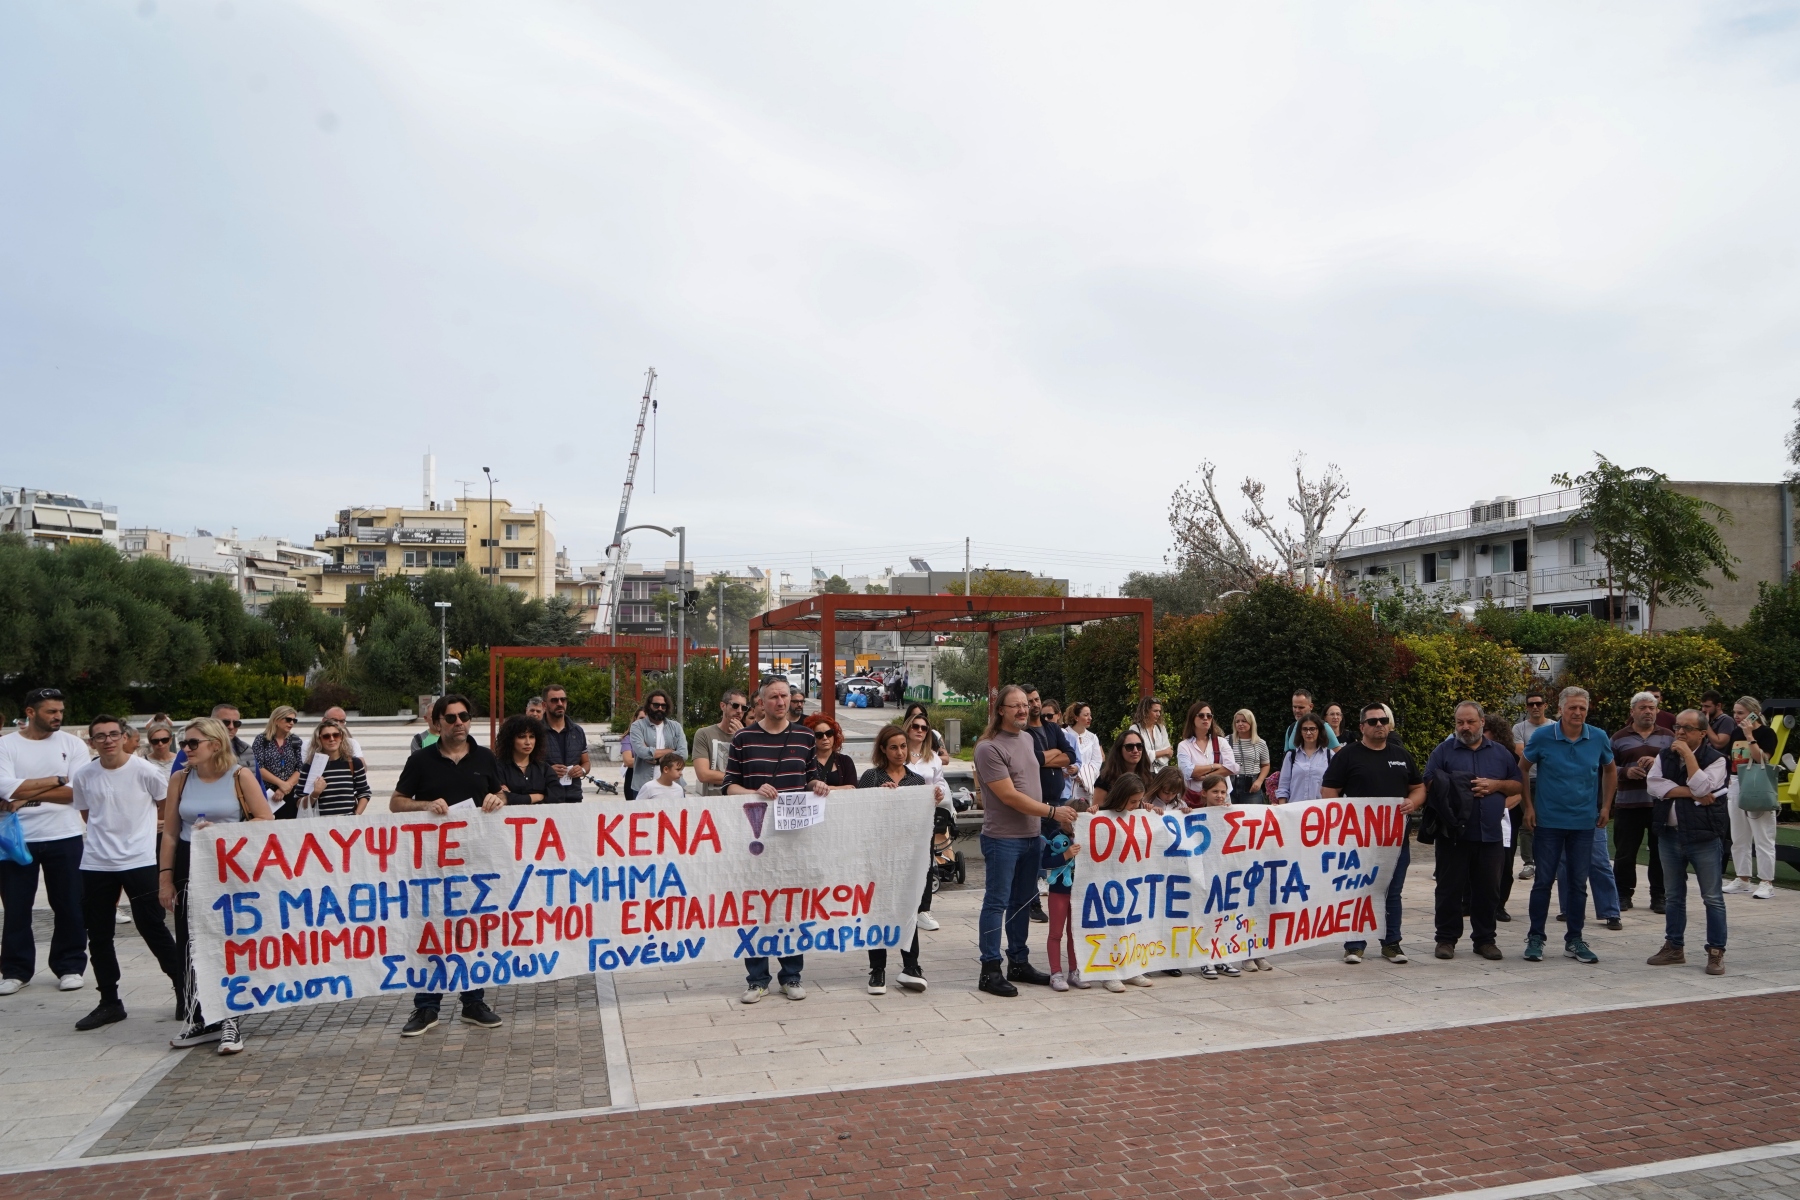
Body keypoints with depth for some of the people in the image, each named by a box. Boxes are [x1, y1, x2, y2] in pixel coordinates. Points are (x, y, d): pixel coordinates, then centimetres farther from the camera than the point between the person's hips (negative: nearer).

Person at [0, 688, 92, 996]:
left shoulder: (72, 744, 0)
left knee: (69, 906, 6)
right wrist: (58, 780, -14)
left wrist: (29, 795, -16)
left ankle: (70, 967, 17)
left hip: (64, 838, 0)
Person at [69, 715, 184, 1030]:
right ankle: (109, 1003, 22)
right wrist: (107, 836, 11)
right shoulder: (82, 776, 1)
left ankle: (184, 990, 11)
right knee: (98, 936, 10)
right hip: (95, 865, 4)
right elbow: (86, 814, 16)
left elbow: (168, 806, 5)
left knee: (152, 928, -1)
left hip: (140, 862, -4)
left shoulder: (146, 771, -10)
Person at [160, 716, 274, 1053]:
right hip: (190, 868, 3)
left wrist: (222, 830, -16)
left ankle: (228, 1022, 12)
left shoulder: (240, 776, -4)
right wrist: (165, 878, 4)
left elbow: (266, 820, -7)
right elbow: (170, 833, 8)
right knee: (188, 945, 5)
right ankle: (199, 1019, 19)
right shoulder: (180, 779, 6)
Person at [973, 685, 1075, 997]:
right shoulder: (989, 748, -15)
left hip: (1032, 835, 8)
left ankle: (1019, 963, 26)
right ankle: (990, 970, 5)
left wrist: (1058, 819, 12)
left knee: (1023, 901, 15)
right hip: (1002, 838, -8)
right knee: (997, 903, -1)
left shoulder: (1028, 738, 11)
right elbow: (1010, 796, -19)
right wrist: (1053, 811, -17)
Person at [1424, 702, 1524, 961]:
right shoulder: (1444, 751, 4)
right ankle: (1446, 938, 12)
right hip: (1453, 833, -2)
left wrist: (1496, 785, -5)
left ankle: (1485, 939, 20)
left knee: (1488, 890, 8)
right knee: (1450, 888, 3)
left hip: (1491, 834, 2)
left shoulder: (1501, 753, 12)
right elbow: (1429, 785, -1)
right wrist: (1453, 790, -17)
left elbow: (1519, 785, 13)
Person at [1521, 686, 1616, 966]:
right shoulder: (1543, 736, -8)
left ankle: (1574, 940, 19)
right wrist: (1528, 805, -1)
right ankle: (1535, 938, 12)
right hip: (1549, 820, -2)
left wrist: (1606, 806, 11)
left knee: (1578, 883, 8)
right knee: (1544, 880, 2)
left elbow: (1610, 770, 16)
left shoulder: (1599, 738, -1)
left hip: (1584, 822, 2)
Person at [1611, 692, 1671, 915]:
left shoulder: (1668, 737, 10)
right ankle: (1624, 894, 14)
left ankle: (1659, 896, 14)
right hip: (1628, 804, 0)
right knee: (1624, 853, 4)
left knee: (1660, 853, 4)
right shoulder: (1619, 738, 8)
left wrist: (1658, 763, -15)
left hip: (1660, 804, 0)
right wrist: (1626, 772, -11)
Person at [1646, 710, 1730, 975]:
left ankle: (1716, 952, 9)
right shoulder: (1665, 756, 8)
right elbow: (1653, 785, -8)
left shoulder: (1715, 759, -6)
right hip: (1670, 835, 5)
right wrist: (1691, 794, -16)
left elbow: (1702, 788, -21)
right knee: (1674, 896, 13)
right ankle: (1674, 948, 22)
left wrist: (1688, 755, -18)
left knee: (1712, 897, 1)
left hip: (1704, 837, -5)